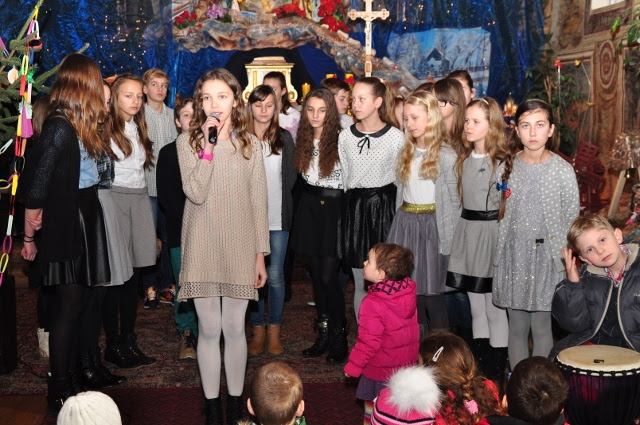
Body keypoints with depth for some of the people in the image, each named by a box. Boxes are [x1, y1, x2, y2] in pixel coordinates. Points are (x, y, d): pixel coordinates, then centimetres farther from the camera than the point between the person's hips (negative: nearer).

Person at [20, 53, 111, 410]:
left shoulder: (78, 126, 9)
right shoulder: (60, 127, -19)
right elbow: (35, 184, -18)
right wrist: (31, 233, -9)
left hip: (83, 222, 9)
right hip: (66, 227, -9)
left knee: (75, 304, 15)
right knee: (68, 306, 0)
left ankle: (70, 379, 28)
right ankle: (59, 392, 12)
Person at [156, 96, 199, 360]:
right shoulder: (168, 153, 10)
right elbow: (165, 195, 4)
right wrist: (187, 219, -8)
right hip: (180, 230, 0)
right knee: (184, 284, -2)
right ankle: (187, 334, 12)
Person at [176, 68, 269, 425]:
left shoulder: (251, 144, 4)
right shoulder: (188, 141, 0)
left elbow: (259, 203, 5)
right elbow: (196, 194, -13)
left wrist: (261, 254, 3)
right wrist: (209, 146, -17)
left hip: (240, 248, 1)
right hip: (202, 248, -1)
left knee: (235, 329, 7)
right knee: (209, 330, 5)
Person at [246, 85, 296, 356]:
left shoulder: (284, 138, 5)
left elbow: (291, 176, 7)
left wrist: (279, 199, 0)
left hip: (278, 217, 0)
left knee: (275, 275, 3)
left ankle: (274, 330, 17)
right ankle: (258, 329, 18)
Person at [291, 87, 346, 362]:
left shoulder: (340, 139, -10)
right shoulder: (303, 139, 7)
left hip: (334, 208, -6)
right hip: (309, 208, 6)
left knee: (329, 276, -8)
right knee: (316, 274, 11)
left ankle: (340, 337, 7)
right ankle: (323, 334, 22)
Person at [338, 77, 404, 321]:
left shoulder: (396, 137, -5)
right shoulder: (345, 137, 5)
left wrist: (383, 202, 4)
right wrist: (355, 202, 12)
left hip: (385, 207, -3)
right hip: (354, 208, 3)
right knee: (361, 284, 8)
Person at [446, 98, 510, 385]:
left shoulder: (503, 161, -10)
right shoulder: (464, 159, 12)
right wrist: (464, 229, 13)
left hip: (492, 232, -7)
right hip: (467, 231, 7)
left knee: (494, 308, 0)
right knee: (476, 307, 13)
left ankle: (497, 375, 11)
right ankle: (480, 369, 23)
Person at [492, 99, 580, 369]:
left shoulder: (563, 170, -6)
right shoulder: (508, 166, 3)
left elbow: (572, 219, -2)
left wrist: (562, 255, -5)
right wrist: (501, 250, 6)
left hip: (547, 257, -3)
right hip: (513, 256, 3)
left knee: (541, 326, 3)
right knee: (517, 326, 10)